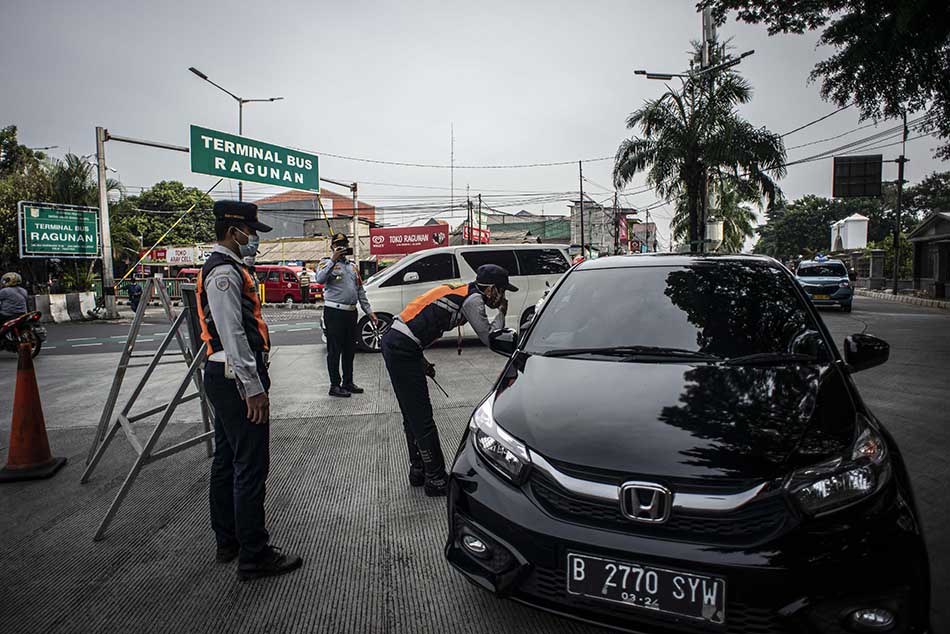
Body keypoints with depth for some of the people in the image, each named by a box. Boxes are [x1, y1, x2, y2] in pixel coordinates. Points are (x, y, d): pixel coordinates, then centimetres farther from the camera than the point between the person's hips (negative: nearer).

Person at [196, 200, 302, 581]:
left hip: (223, 377, 11)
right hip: (236, 378, -11)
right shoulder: (224, 271, -15)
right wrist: (253, 388, -22)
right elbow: (233, 335, -22)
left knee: (227, 460, 17)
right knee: (251, 465, -6)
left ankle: (228, 541, 31)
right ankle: (254, 556, 3)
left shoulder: (226, 268, 18)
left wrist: (253, 381, 23)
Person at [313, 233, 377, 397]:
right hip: (334, 312, -7)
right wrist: (333, 260, -23)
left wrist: (369, 311, 14)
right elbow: (320, 279, -22)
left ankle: (348, 382, 23)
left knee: (349, 350, 12)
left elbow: (360, 290, 20)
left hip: (351, 312, 7)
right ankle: (335, 385, 3)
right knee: (334, 350, -2)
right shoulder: (326, 263, -1)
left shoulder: (353, 266, 19)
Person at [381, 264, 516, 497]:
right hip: (403, 349, -10)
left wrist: (421, 360, 17)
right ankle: (436, 480, 7)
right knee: (422, 419, -2)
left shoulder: (459, 292, 19)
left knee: (413, 416, 18)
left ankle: (419, 471, 30)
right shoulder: (473, 298, -7)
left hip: (393, 341, 10)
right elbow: (488, 337, -8)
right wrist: (501, 314, 9)